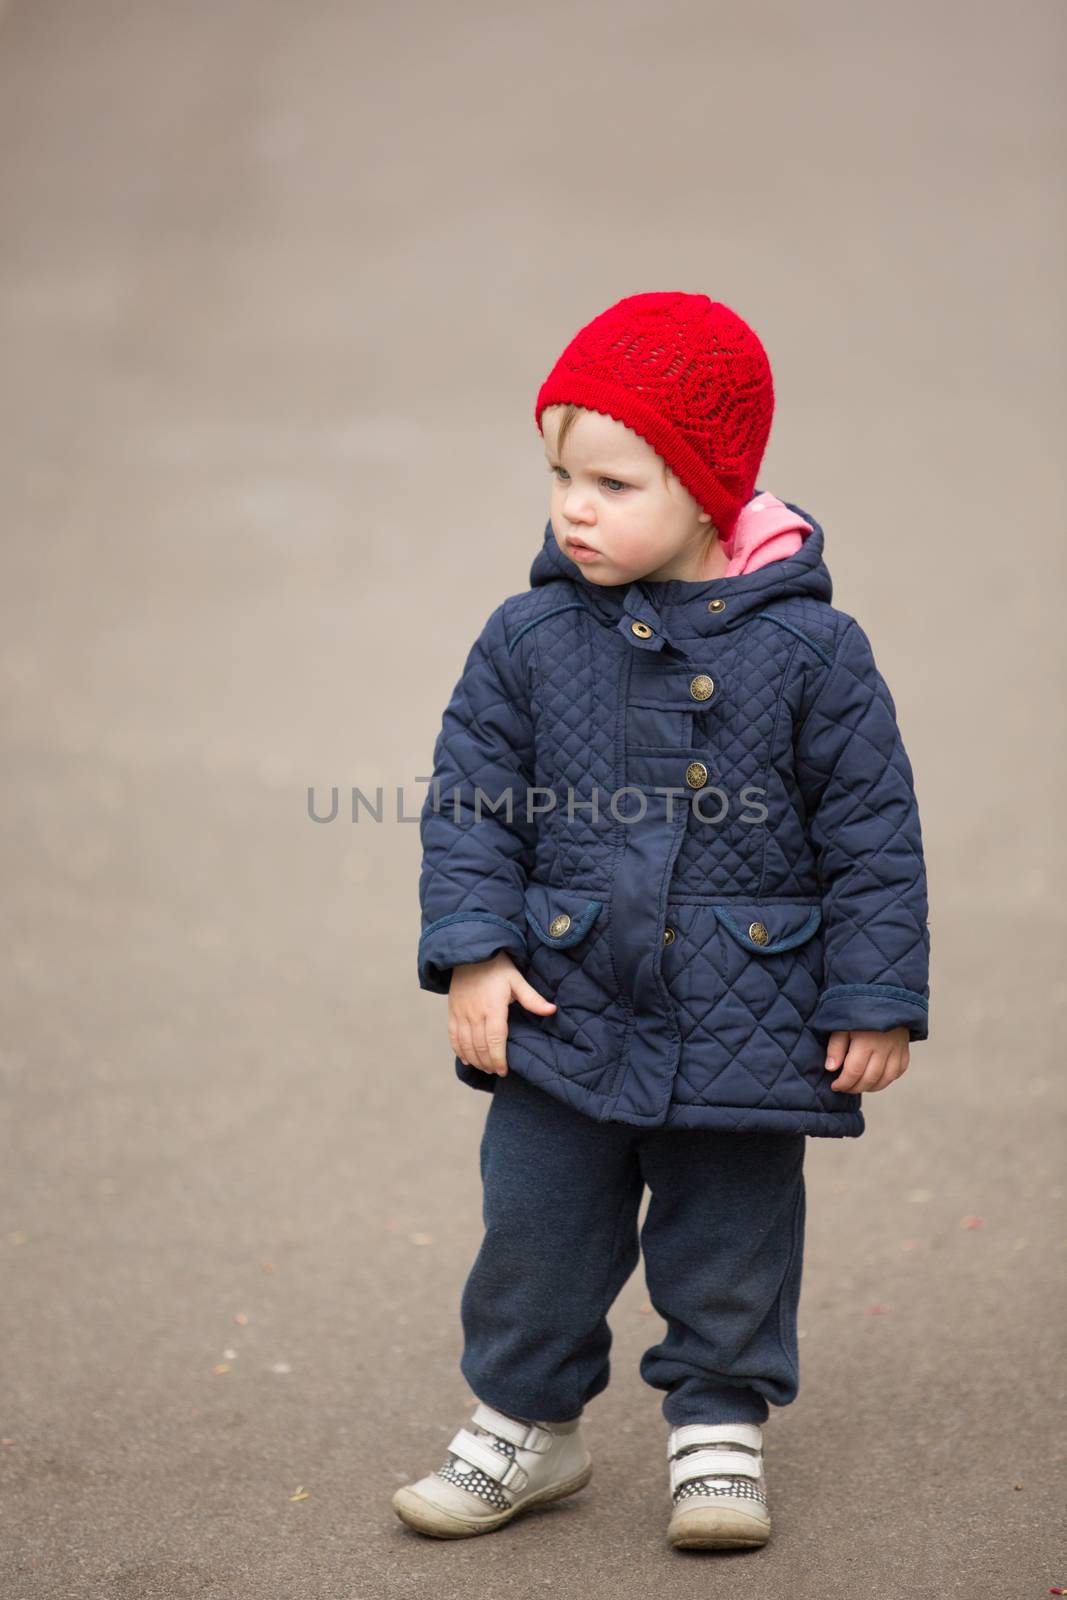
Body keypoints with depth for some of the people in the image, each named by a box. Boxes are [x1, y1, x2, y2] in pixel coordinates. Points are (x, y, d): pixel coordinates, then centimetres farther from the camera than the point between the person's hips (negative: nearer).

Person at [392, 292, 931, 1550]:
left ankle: (718, 1430, 31)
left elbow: (871, 831, -5)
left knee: (733, 1237, 11)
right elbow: (468, 798, 2)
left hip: (746, 1022, -2)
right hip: (564, 1015, 2)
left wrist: (876, 1000, -5)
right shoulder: (528, 641, -4)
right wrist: (473, 949, -8)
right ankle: (525, 1422, 30)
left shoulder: (808, 647, -10)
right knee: (537, 1226, 10)